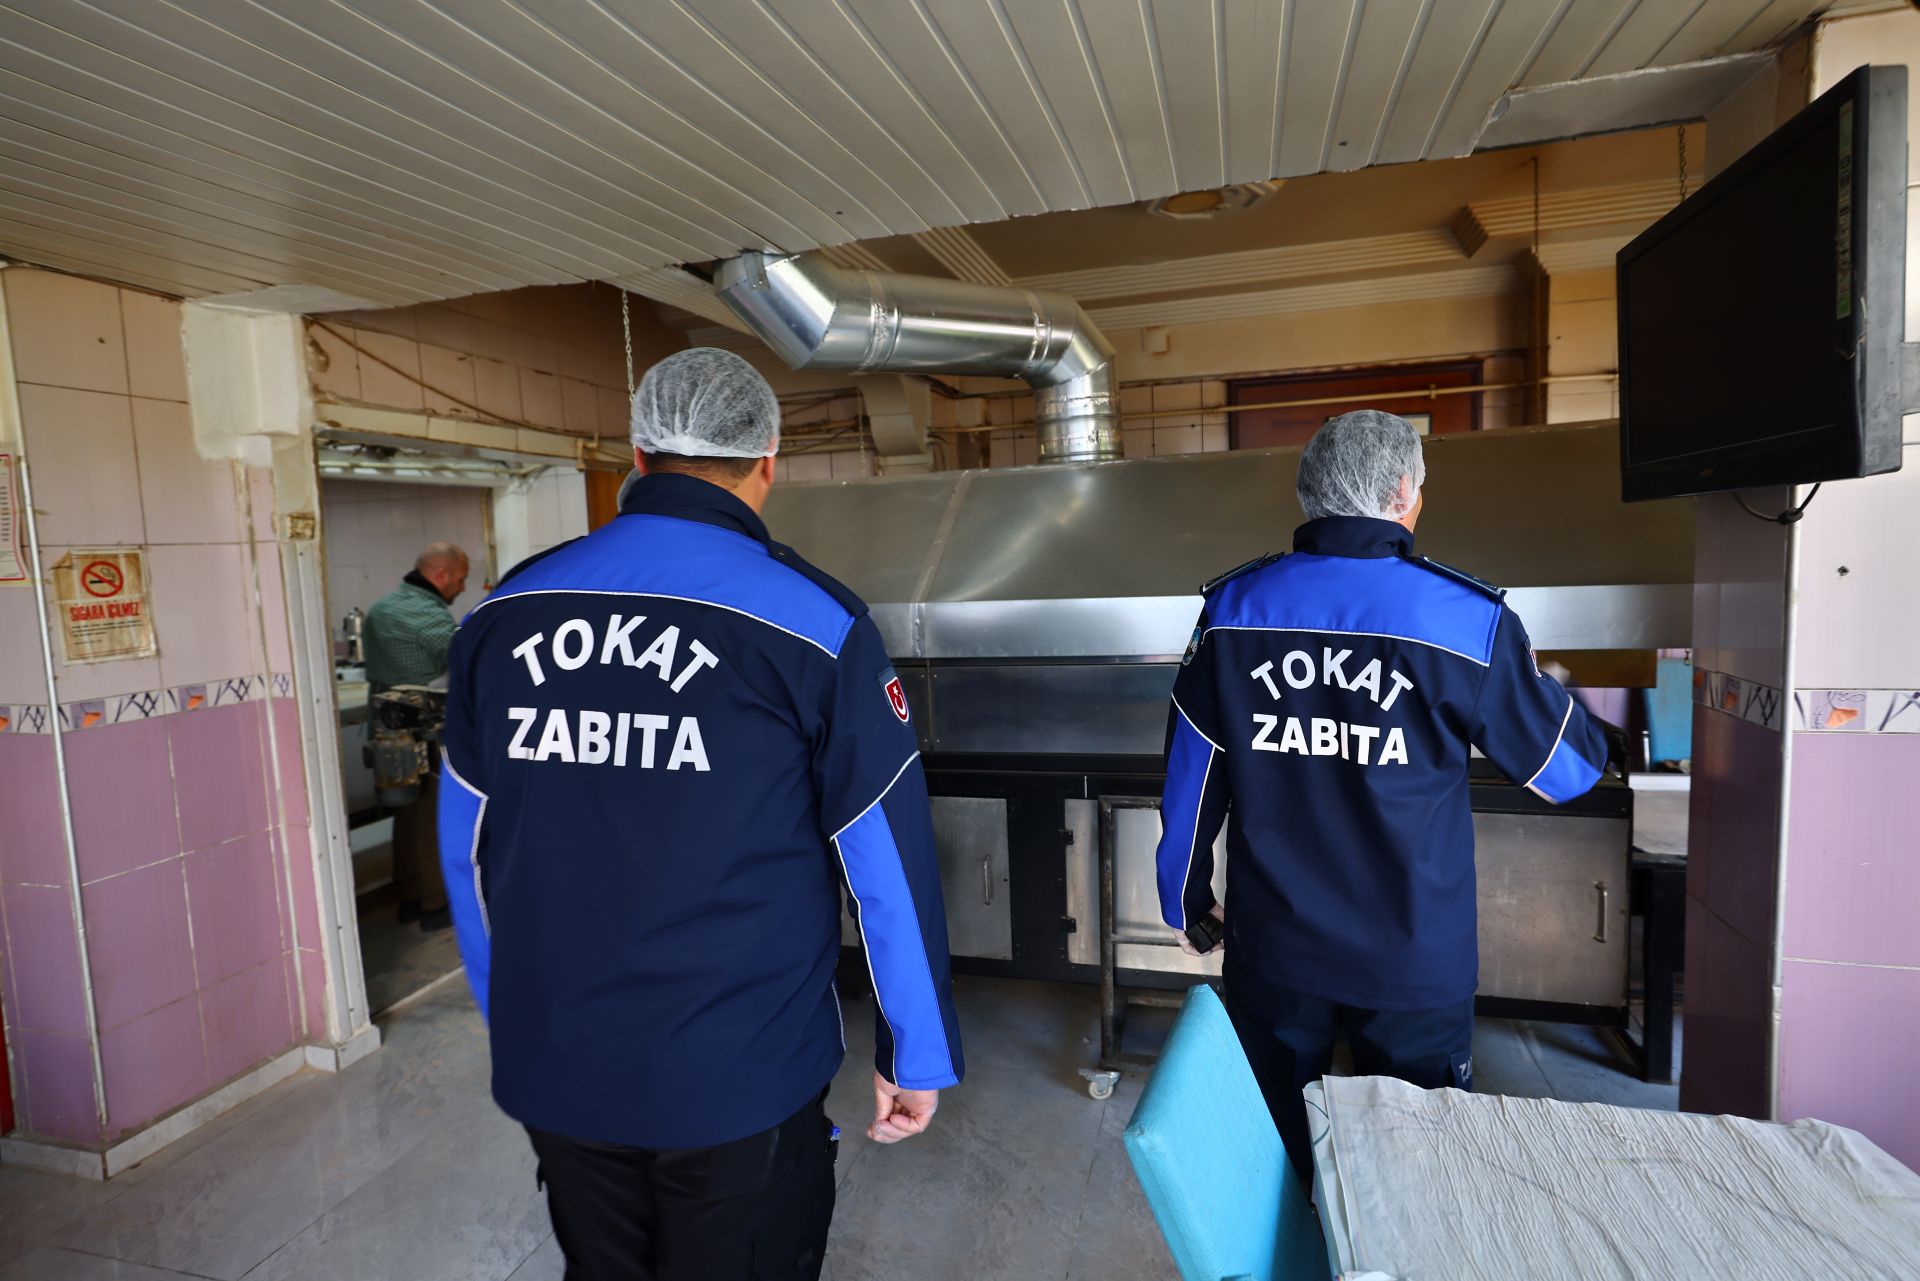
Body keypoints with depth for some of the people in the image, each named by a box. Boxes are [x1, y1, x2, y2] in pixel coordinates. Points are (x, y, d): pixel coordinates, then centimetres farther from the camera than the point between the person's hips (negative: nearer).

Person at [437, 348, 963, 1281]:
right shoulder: (811, 621, -14)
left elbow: (467, 849, 7)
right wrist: (917, 1054, 2)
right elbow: (889, 861, -11)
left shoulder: (502, 614, -2)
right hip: (738, 1085, -4)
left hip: (554, 1072, 4)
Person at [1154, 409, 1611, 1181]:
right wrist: (1551, 696, 22)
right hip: (1413, 964, -2)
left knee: (1278, 1154, 21)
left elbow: (1190, 779, -2)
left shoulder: (1233, 609, -8)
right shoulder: (1466, 620, -14)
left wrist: (1186, 903, 12)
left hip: (1273, 951, 2)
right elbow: (1570, 768, 0)